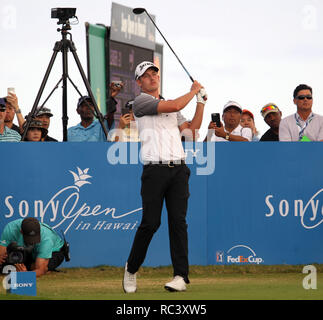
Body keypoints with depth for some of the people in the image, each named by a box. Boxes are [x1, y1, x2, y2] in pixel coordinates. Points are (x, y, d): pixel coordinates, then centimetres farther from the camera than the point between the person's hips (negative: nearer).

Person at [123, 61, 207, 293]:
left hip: (178, 169, 5)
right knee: (150, 222, -7)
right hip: (155, 169, -5)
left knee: (178, 221, -4)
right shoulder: (141, 102, 1)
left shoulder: (169, 107, 24)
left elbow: (191, 128, 18)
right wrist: (193, 91, 5)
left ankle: (181, 276, -7)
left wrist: (201, 101, 13)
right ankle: (131, 268, 13)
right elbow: (175, 106, -10)